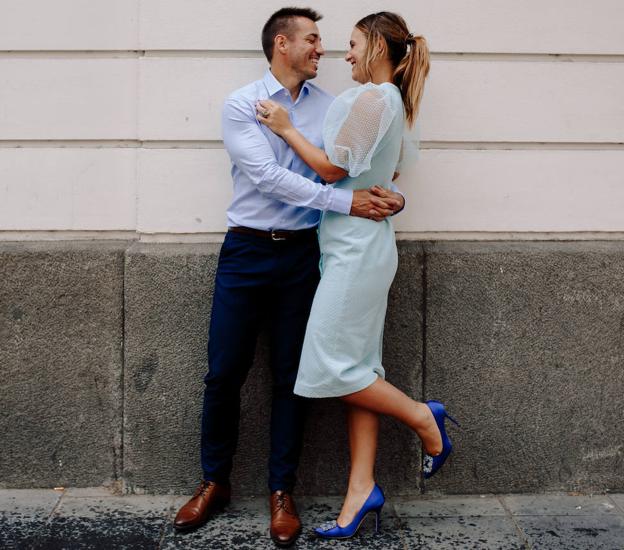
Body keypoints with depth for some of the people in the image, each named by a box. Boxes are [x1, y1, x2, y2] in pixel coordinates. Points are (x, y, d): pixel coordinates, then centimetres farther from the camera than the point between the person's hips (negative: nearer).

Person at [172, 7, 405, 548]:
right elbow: (266, 175, -17)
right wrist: (345, 201, -22)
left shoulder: (330, 107, 6)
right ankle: (214, 482, 21)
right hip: (246, 251, -2)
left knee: (290, 376, 6)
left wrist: (392, 196, -15)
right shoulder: (241, 105, -5)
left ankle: (282, 491, 18)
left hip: (302, 254, 2)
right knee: (224, 372, 3)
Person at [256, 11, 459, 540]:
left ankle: (423, 417, 6)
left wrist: (286, 128, -5)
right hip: (360, 246, 10)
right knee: (357, 366, 6)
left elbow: (333, 166, -13)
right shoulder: (393, 101, 18)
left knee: (331, 366, -7)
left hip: (356, 248, -10)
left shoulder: (371, 98, -13)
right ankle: (362, 489, 8)